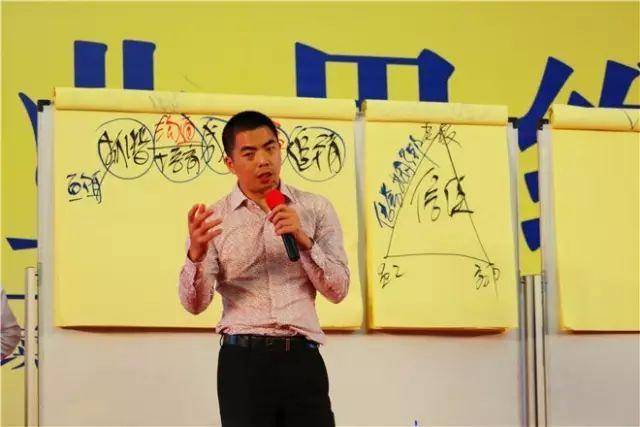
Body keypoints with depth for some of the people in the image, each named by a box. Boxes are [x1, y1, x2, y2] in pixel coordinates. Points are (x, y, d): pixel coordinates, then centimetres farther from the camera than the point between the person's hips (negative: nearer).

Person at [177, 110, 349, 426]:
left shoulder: (315, 209, 7)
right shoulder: (214, 219, 5)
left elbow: (338, 291, 3)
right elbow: (195, 304, -2)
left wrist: (304, 241, -11)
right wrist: (196, 254, -21)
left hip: (302, 358, 1)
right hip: (243, 361, -1)